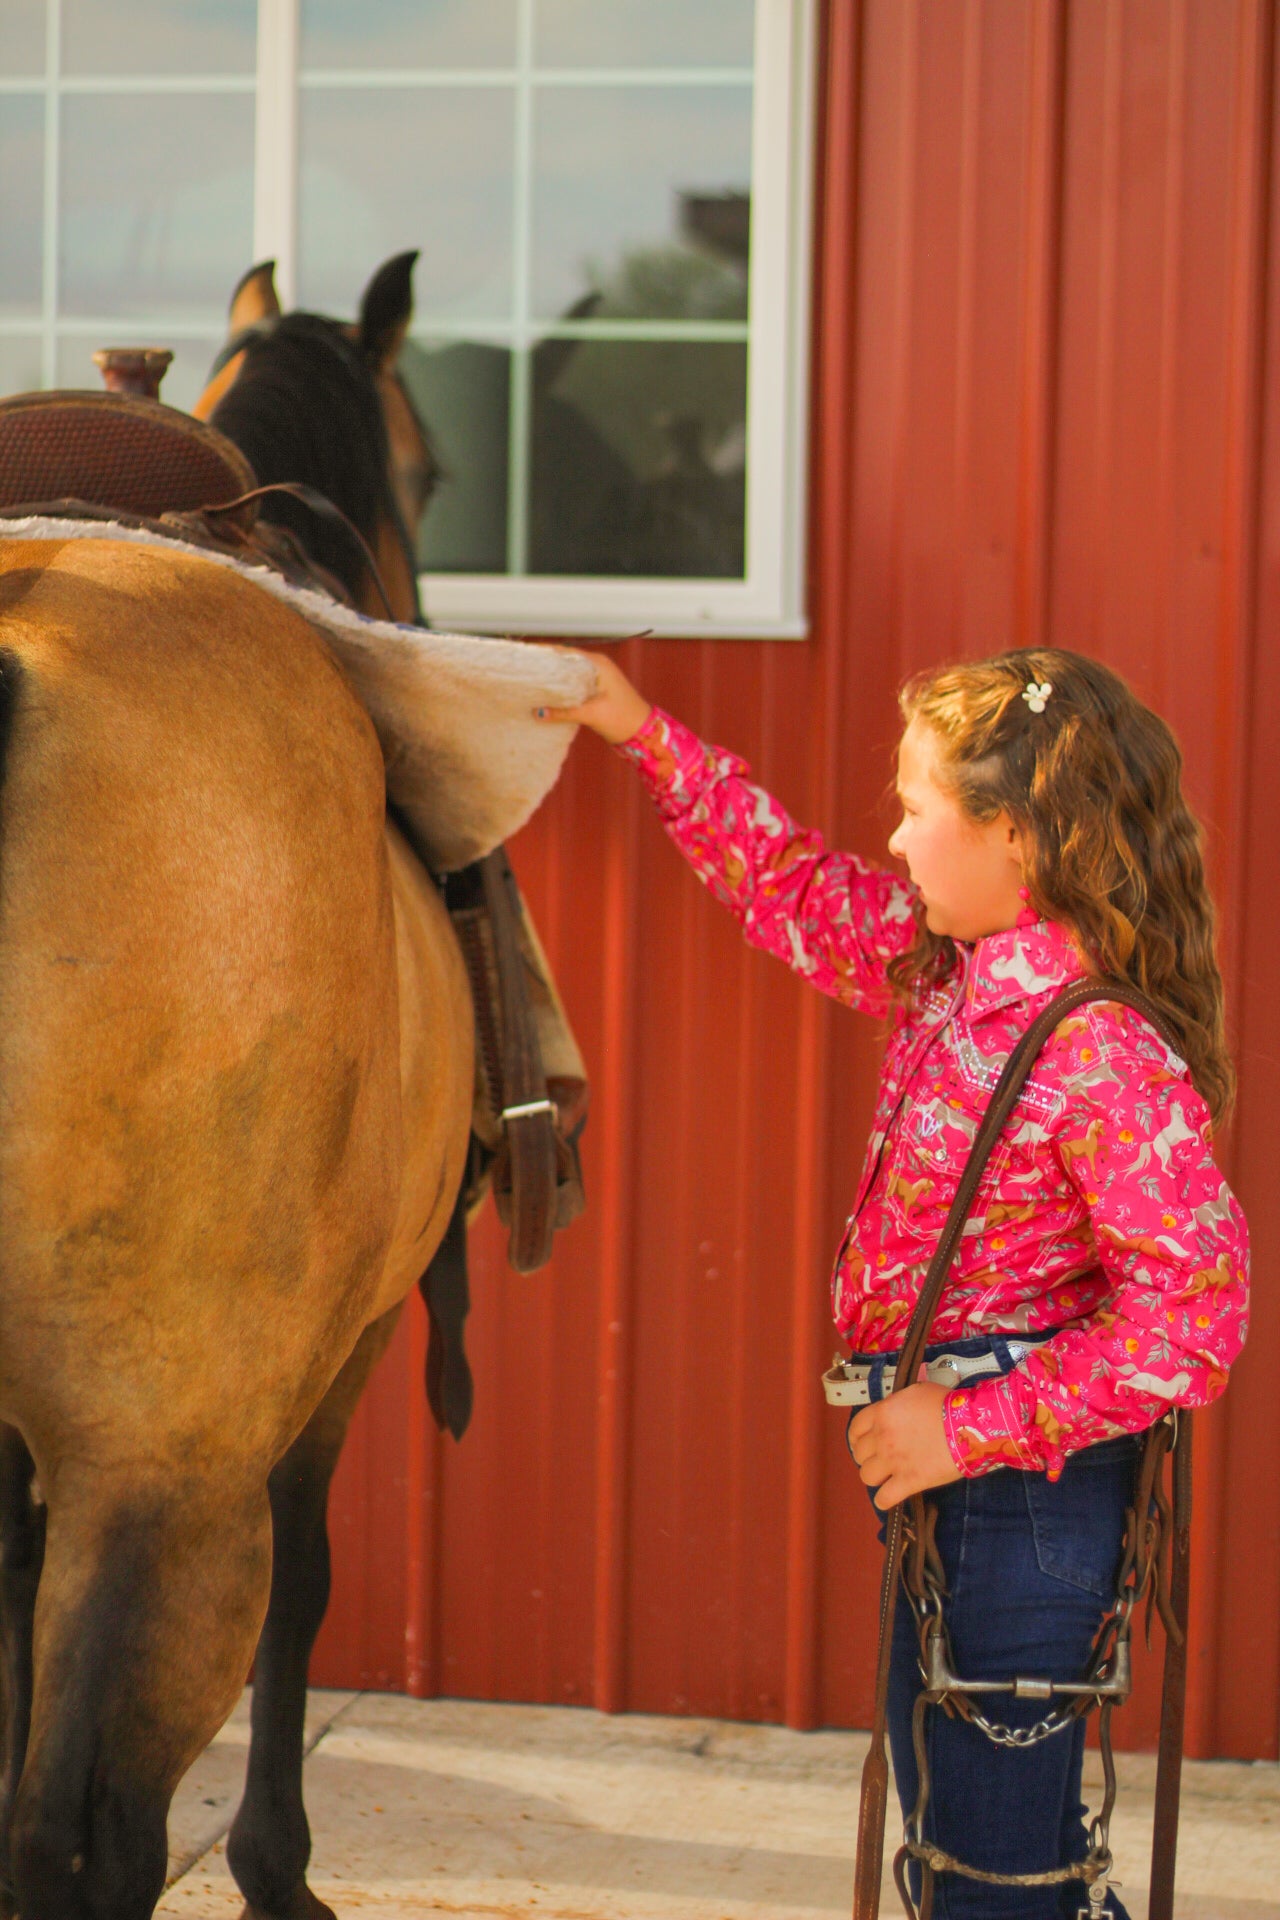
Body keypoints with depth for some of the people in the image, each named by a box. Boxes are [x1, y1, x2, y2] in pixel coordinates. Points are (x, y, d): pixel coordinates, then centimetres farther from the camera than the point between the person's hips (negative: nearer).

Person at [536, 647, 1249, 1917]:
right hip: (957, 1480, 10)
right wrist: (646, 737, 18)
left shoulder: (1107, 1056, -23)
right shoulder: (949, 973, 5)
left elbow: (1189, 1316, -25)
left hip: (1024, 1494, -10)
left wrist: (970, 1429, -23)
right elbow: (800, 891, 21)